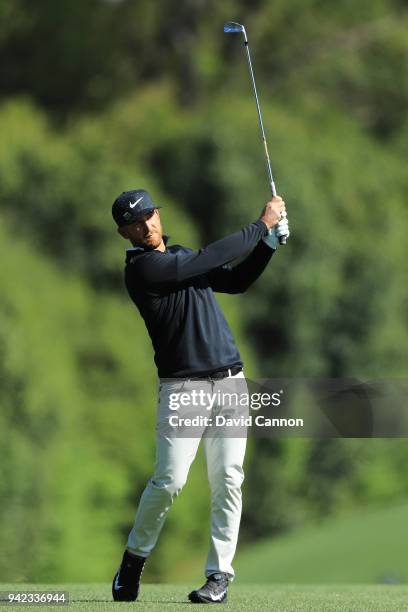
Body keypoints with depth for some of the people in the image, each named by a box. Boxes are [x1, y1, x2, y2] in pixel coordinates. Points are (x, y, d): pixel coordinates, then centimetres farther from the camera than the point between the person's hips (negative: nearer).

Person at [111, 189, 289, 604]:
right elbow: (211, 259, -13)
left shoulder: (181, 256, 17)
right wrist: (261, 225, -5)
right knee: (169, 481, -13)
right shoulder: (142, 268, -9)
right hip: (182, 387, -6)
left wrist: (270, 241, 8)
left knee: (227, 480, -2)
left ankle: (219, 574, 2)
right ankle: (134, 558, 9)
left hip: (229, 381, 6)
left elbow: (236, 281, 21)